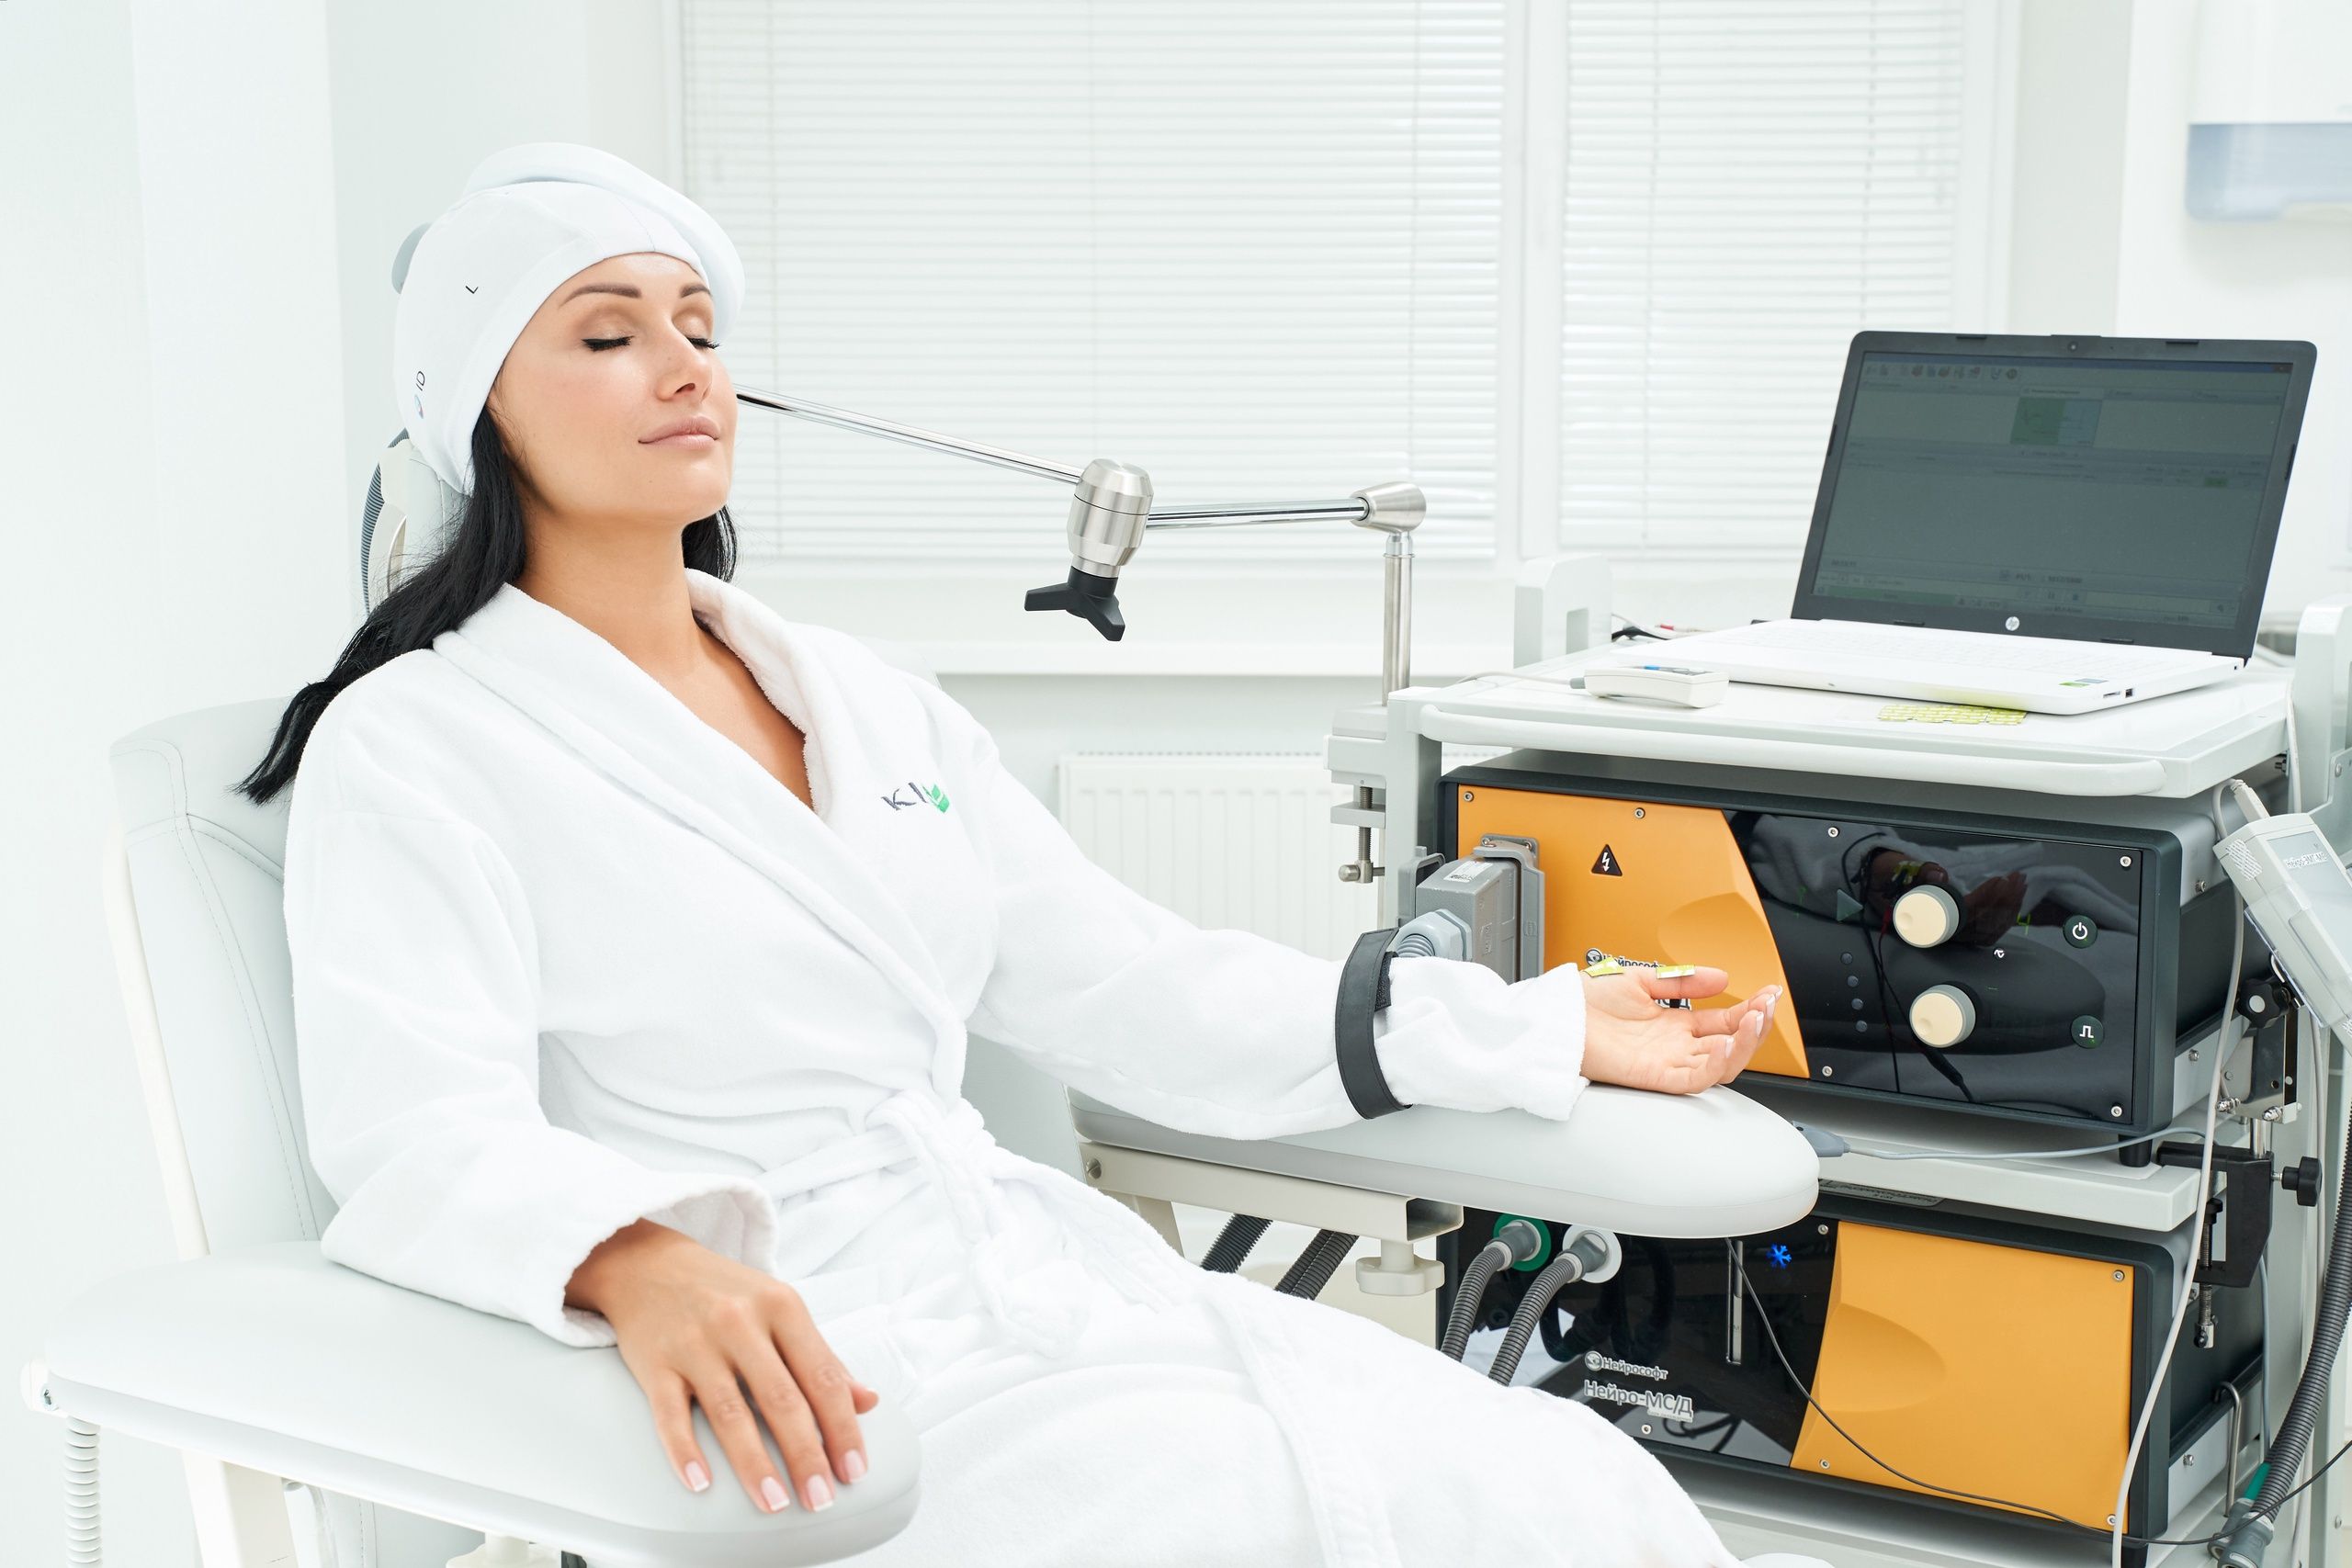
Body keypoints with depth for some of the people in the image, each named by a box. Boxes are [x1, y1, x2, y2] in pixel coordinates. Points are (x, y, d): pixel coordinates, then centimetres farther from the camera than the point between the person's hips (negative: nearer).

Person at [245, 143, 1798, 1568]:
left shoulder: (871, 701, 19)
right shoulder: (416, 749, -1)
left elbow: (1141, 991, 19)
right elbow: (424, 1135, -15)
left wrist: (1547, 1030, 16)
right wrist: (637, 1262, -38)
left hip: (1052, 1277, 6)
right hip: (786, 1383, -6)